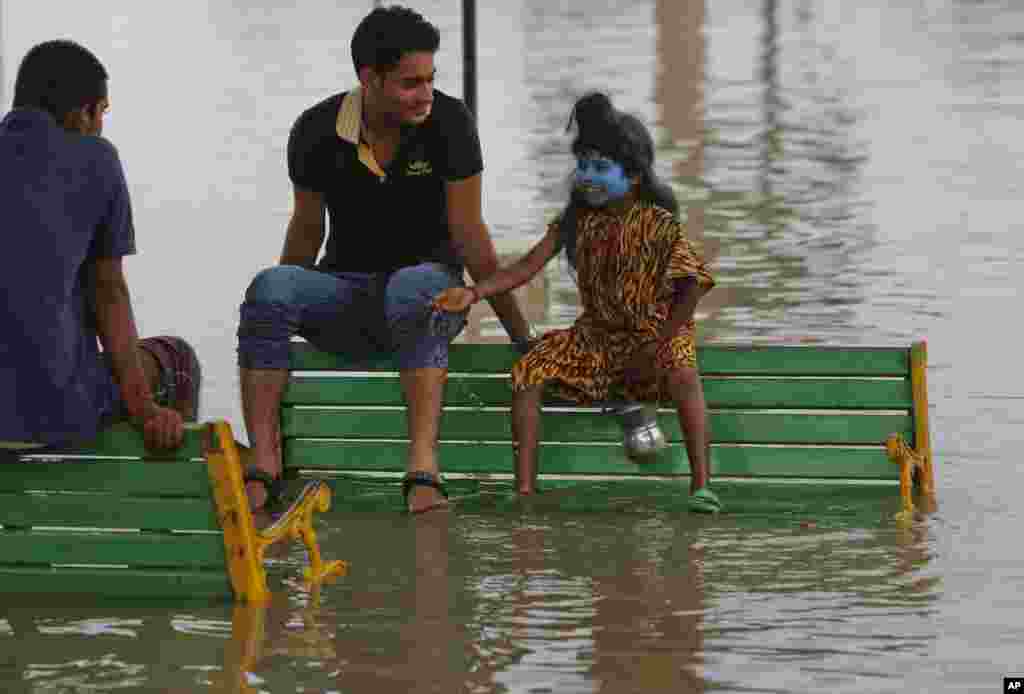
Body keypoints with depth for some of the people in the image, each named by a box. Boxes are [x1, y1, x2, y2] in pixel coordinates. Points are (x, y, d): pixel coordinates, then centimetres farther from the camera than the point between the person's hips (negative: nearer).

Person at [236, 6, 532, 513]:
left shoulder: (448, 123, -12)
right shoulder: (317, 132, -7)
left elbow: (470, 237, -8)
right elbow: (307, 229, 8)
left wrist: (521, 335, -7)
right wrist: (275, 316, 15)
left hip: (426, 283, -2)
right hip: (346, 289, 2)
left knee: (414, 288, -39)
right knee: (269, 287, -29)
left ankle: (423, 469, -51)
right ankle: (263, 468, -34)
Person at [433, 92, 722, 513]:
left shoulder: (658, 225, -11)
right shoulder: (576, 221, 2)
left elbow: (692, 286, -14)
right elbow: (527, 267, -4)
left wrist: (655, 347, -20)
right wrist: (474, 293, -20)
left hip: (655, 334, -5)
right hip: (595, 335, 5)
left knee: (681, 374, -36)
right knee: (529, 370, -16)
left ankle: (701, 486, -37)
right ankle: (524, 487, -17)